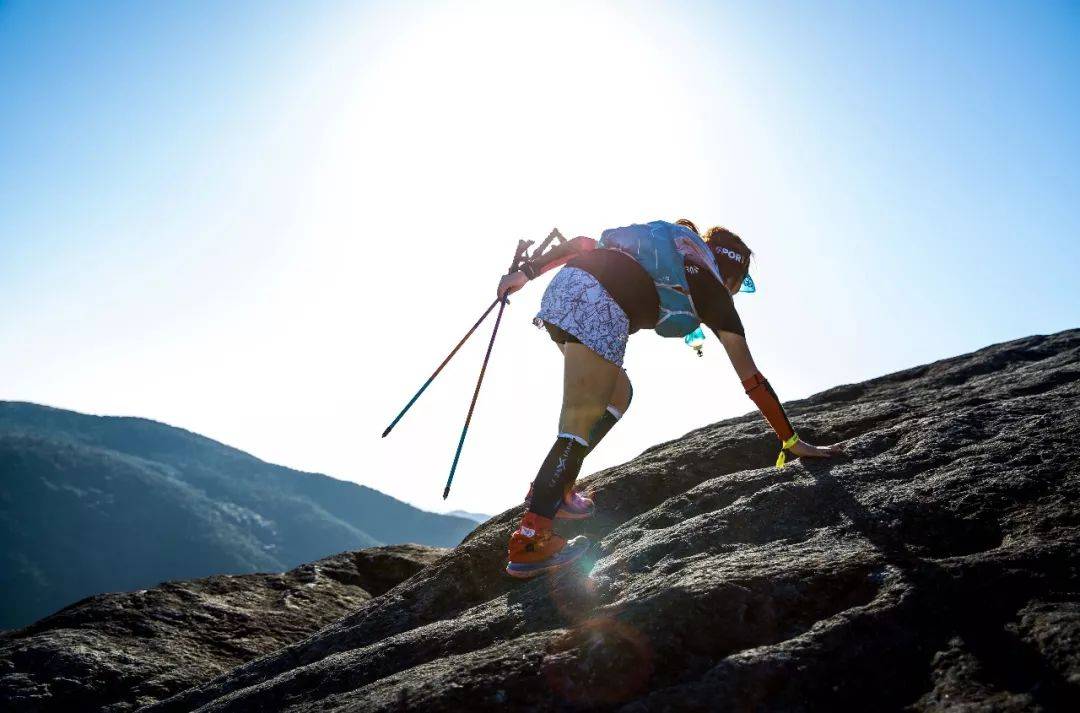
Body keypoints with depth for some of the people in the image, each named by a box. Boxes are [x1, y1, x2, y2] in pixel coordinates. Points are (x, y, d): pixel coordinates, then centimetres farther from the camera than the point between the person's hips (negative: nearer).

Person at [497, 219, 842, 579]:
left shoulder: (668, 239, 35)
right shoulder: (713, 289, 19)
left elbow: (583, 243, 23)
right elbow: (752, 379, 18)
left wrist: (528, 271, 19)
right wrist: (791, 442, 24)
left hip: (562, 288, 7)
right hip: (598, 308, -7)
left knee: (618, 394, 22)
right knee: (582, 425, -1)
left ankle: (553, 488, 21)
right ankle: (528, 542, -4)